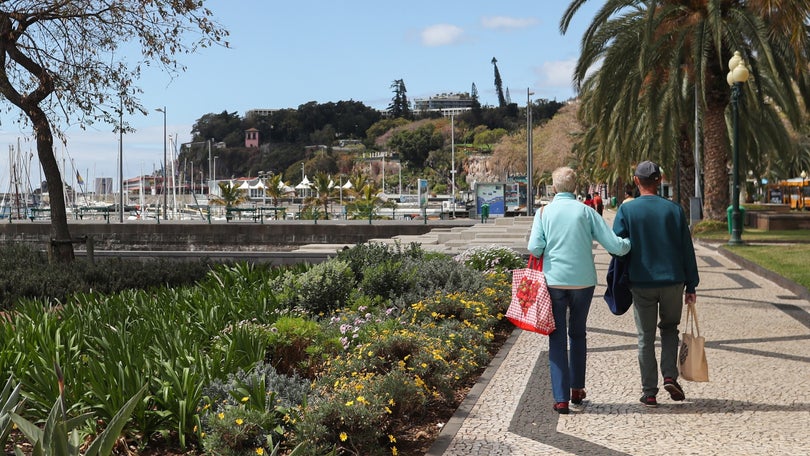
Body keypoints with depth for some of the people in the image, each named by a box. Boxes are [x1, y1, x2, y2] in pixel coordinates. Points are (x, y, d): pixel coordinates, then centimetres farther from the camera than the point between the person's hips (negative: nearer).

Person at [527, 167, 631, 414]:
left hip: (554, 281, -1)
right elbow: (614, 245, -5)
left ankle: (561, 398, -1)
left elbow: (534, 248, -11)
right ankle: (577, 389, 27)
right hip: (583, 281, 1)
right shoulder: (586, 211, -1)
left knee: (557, 338, 4)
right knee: (578, 334, 19)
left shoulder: (544, 212, -1)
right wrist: (631, 243, 16)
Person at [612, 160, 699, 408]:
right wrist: (691, 285, 8)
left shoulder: (626, 210, -4)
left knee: (646, 338, 7)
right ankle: (670, 376, 6)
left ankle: (649, 392, 9)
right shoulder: (674, 209, 1)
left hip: (641, 283, -1)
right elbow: (687, 250, 3)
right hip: (673, 281, 1)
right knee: (669, 328, 22)